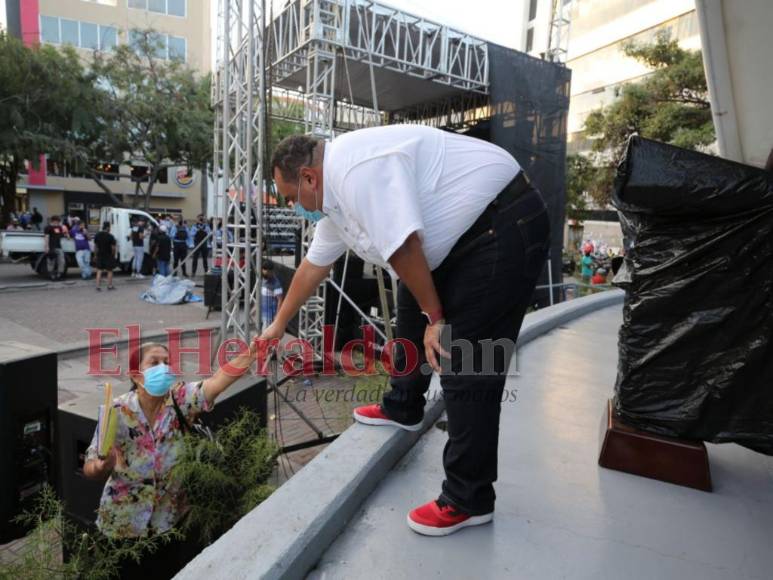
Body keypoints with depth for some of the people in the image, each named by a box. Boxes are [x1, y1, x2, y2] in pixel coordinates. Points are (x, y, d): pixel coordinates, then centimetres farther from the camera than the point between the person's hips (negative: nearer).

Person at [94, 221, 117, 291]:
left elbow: (95, 246, 8)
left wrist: (98, 253, 17)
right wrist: (113, 255, 2)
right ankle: (110, 286, 16)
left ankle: (98, 286, 4)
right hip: (108, 256, -4)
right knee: (109, 271, 9)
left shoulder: (97, 236, 3)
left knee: (99, 271, 8)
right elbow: (113, 248, -14)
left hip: (99, 256, 4)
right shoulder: (110, 236, -15)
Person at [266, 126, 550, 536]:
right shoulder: (334, 195, 14)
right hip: (463, 236, 10)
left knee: (466, 368, -9)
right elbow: (313, 265, 23)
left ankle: (468, 501, 4)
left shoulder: (355, 168, -19)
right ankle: (402, 409, 39)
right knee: (412, 303, 21)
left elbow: (402, 249, -24)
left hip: (507, 227, -10)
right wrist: (278, 325, 33)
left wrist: (436, 318, -11)